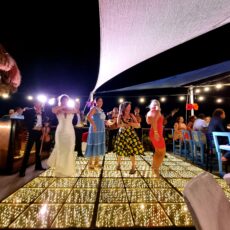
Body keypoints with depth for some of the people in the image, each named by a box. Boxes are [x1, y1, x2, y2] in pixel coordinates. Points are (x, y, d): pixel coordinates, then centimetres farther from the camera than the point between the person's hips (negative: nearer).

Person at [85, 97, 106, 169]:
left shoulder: (101, 110, 16)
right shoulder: (94, 108, -8)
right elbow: (88, 117, -23)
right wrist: (93, 125, -26)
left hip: (102, 130, 8)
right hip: (95, 129, -8)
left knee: (99, 146, 13)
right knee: (94, 145, -4)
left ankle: (96, 162, 25)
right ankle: (90, 163, 8)